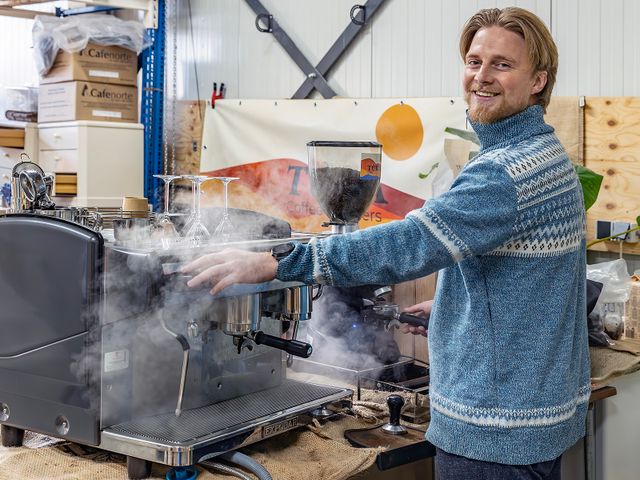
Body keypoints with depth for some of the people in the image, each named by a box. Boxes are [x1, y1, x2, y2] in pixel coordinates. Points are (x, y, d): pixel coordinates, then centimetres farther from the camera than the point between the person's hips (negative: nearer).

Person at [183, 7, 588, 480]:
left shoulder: (507, 170, -24)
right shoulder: (550, 155, 11)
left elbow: (411, 243, -34)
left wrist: (270, 263, -37)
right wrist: (453, 306, 16)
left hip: (495, 424, -11)